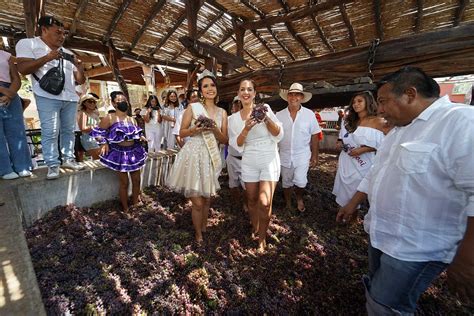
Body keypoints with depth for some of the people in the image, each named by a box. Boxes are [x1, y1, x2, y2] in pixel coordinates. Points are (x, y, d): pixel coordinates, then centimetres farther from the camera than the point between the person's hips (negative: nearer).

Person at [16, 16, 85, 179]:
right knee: (50, 132, -10)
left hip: (71, 98, 5)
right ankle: (52, 165, -5)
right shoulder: (27, 43, 9)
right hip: (48, 97, -5)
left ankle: (68, 159, 12)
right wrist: (48, 57, -14)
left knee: (68, 130, 5)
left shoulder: (68, 53, 23)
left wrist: (80, 67, -2)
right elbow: (22, 68, -5)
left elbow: (80, 80, 18)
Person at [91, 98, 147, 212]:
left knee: (136, 180, 9)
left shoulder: (132, 120, 11)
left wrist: (141, 137, 0)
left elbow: (137, 132, 22)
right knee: (124, 183, 1)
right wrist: (104, 143, -15)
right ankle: (125, 208, 19)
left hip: (134, 152, 6)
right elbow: (97, 131, -2)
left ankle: (135, 204, 28)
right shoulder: (110, 118, -5)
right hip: (120, 153, -5)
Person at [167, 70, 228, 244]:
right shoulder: (192, 107, -2)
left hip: (211, 158, 4)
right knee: (197, 202, 2)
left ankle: (204, 227, 44)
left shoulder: (222, 112, 7)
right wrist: (195, 129, -17)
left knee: (207, 199, 17)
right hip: (193, 156, -3)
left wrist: (215, 130, -11)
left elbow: (224, 140, 7)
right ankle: (198, 235, 29)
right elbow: (182, 133, 2)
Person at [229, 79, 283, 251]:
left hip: (269, 160, -2)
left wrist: (266, 119, -23)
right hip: (249, 162, 3)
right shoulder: (233, 118, 4)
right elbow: (237, 145, -2)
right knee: (252, 200, 14)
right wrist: (246, 128, -19)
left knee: (264, 203, -10)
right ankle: (254, 229, 40)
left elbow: (279, 135, -7)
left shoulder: (264, 108, -4)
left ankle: (262, 237, 15)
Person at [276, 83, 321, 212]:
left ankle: (299, 198, 25)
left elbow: (315, 137, -1)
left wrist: (315, 156, -1)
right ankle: (288, 204, 38)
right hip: (284, 156, 2)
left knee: (300, 182, -10)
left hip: (302, 155, -2)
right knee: (286, 182, 14)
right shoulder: (279, 115, -2)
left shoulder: (309, 114, -4)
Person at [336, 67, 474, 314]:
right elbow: (376, 173, 15)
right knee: (376, 291, 25)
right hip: (381, 234, 8)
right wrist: (353, 204, 17)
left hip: (416, 248, -8)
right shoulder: (398, 130, 9)